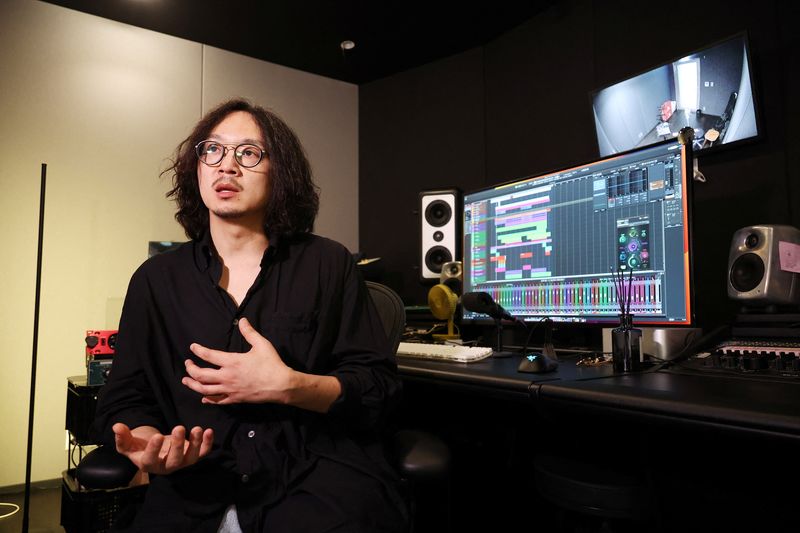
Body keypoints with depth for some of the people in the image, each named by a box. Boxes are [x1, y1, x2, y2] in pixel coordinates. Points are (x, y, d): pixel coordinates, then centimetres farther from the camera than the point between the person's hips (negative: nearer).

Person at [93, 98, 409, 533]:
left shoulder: (329, 264, 6)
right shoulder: (156, 279, 13)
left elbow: (380, 388, 2)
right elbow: (124, 402, 12)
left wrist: (289, 387, -15)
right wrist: (145, 439, -11)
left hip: (319, 475, -1)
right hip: (197, 490, 2)